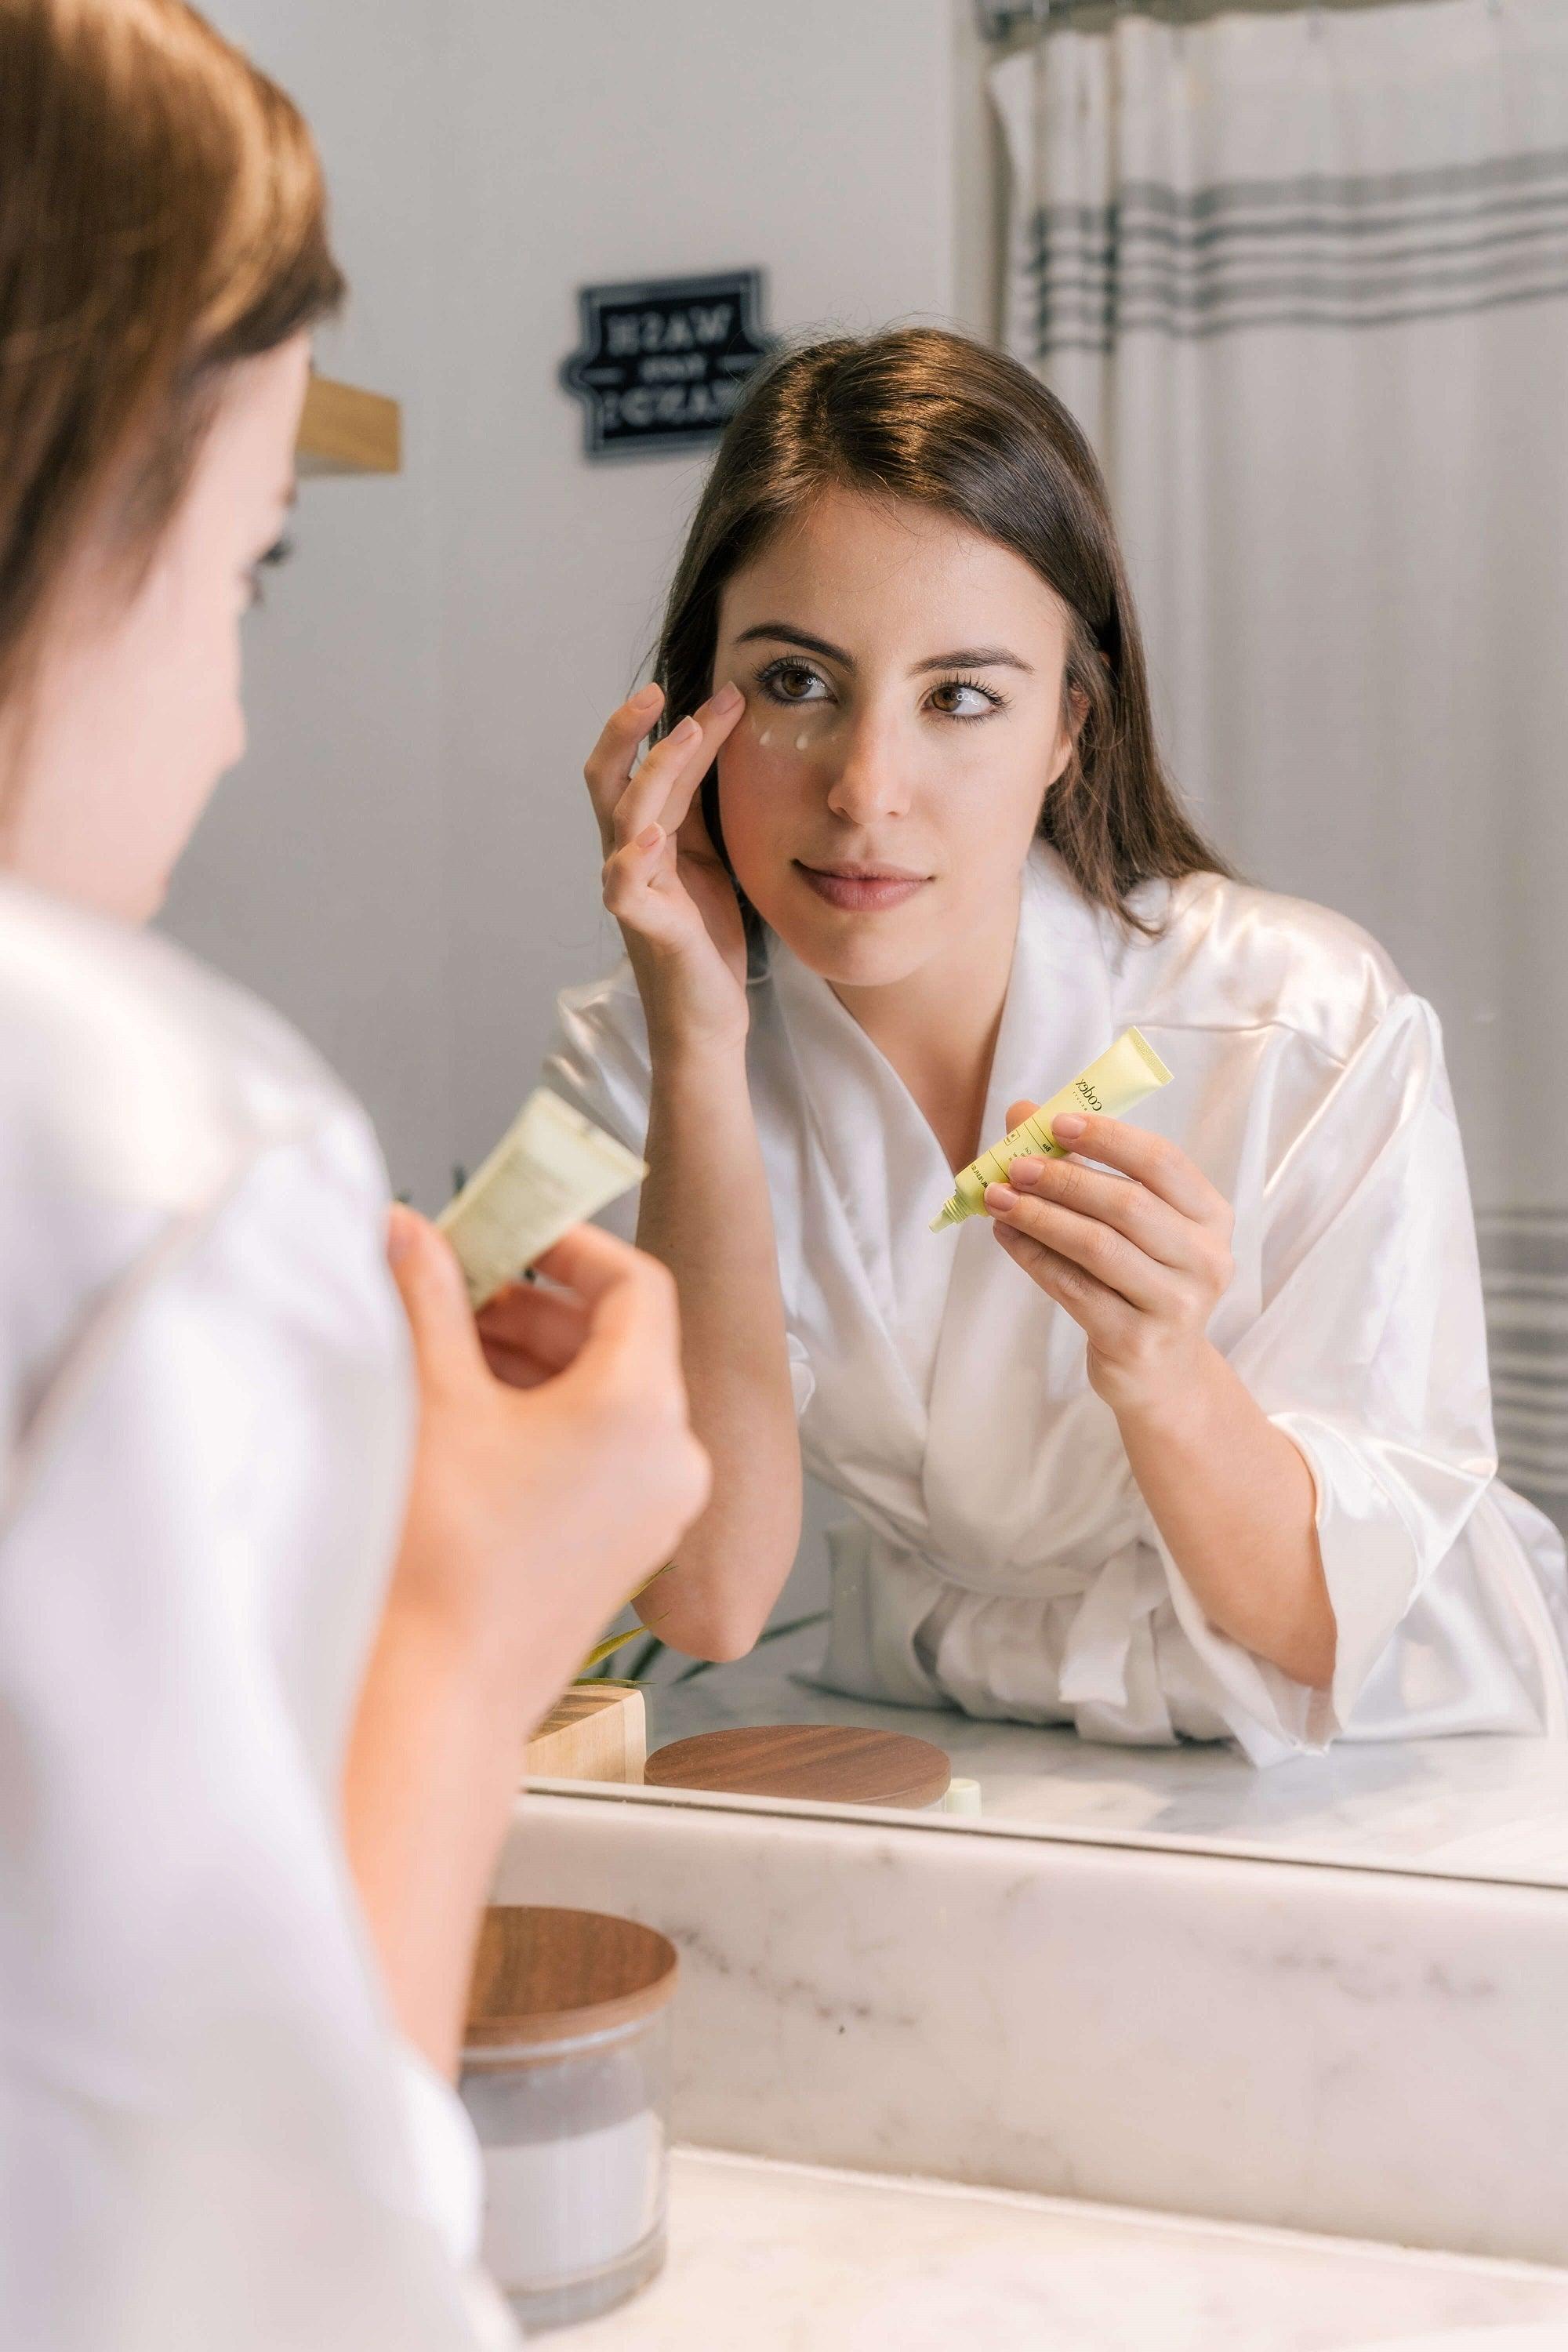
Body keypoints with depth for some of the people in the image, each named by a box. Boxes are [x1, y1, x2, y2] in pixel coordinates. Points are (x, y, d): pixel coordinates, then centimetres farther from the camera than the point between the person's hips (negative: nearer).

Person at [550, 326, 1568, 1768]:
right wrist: (701, 1048, -23)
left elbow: (1328, 1625, -13)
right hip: (940, 1770, 1)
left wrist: (1159, 1369, -32)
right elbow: (708, 1598, -18)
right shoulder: (632, 1056, -10)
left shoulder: (1309, 1031, -17)